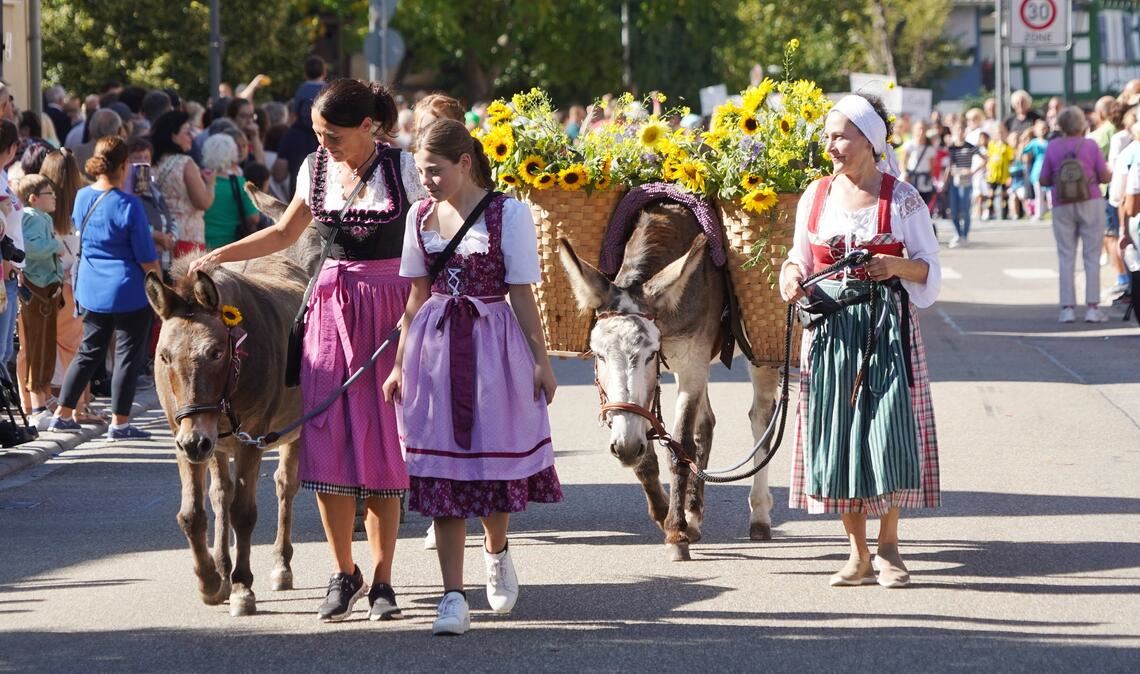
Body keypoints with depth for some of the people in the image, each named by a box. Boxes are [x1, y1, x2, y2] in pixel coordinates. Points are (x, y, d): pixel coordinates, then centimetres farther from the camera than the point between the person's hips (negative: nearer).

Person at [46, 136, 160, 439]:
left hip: (91, 289, 6)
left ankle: (62, 414, 18)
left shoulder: (82, 198, 0)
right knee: (128, 355, 4)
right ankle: (119, 422, 7)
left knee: (89, 351, 18)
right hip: (129, 292, -6)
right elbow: (147, 258, -13)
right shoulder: (128, 204, -17)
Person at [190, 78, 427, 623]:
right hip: (332, 307, 4)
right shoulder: (316, 169, 6)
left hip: (391, 312, -4)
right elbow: (285, 234, 21)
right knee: (328, 445, -3)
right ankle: (343, 574, 10)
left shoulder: (403, 169, -7)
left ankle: (382, 579, 5)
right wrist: (216, 257, 14)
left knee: (383, 448, -3)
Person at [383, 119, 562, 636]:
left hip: (494, 344, -3)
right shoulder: (421, 216, 5)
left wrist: (541, 361, -3)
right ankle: (453, 597, 0)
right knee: (441, 469, -2)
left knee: (495, 460, 4)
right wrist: (400, 364, 10)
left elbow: (522, 295, -4)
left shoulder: (508, 214, -7)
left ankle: (496, 551, 37)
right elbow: (417, 296, 11)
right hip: (434, 344, 3)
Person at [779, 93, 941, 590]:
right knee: (836, 433, 1)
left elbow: (930, 270, 1)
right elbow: (801, 257, 17)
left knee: (888, 430, -10)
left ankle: (889, 548, 5)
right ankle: (858, 553, 11)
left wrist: (896, 265, -19)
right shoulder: (815, 196, 8)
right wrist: (791, 274, -5)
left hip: (887, 326, -3)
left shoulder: (901, 200, -2)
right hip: (830, 328, 3)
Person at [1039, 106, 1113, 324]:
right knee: (1092, 256, 2)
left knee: (1066, 257, 6)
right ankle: (1093, 307, -2)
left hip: (1062, 207, 1)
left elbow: (1044, 181, 3)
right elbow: (1105, 177, -3)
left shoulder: (1053, 147, 0)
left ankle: (1067, 308, 1)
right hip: (1091, 203, -1)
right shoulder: (1091, 146, -4)